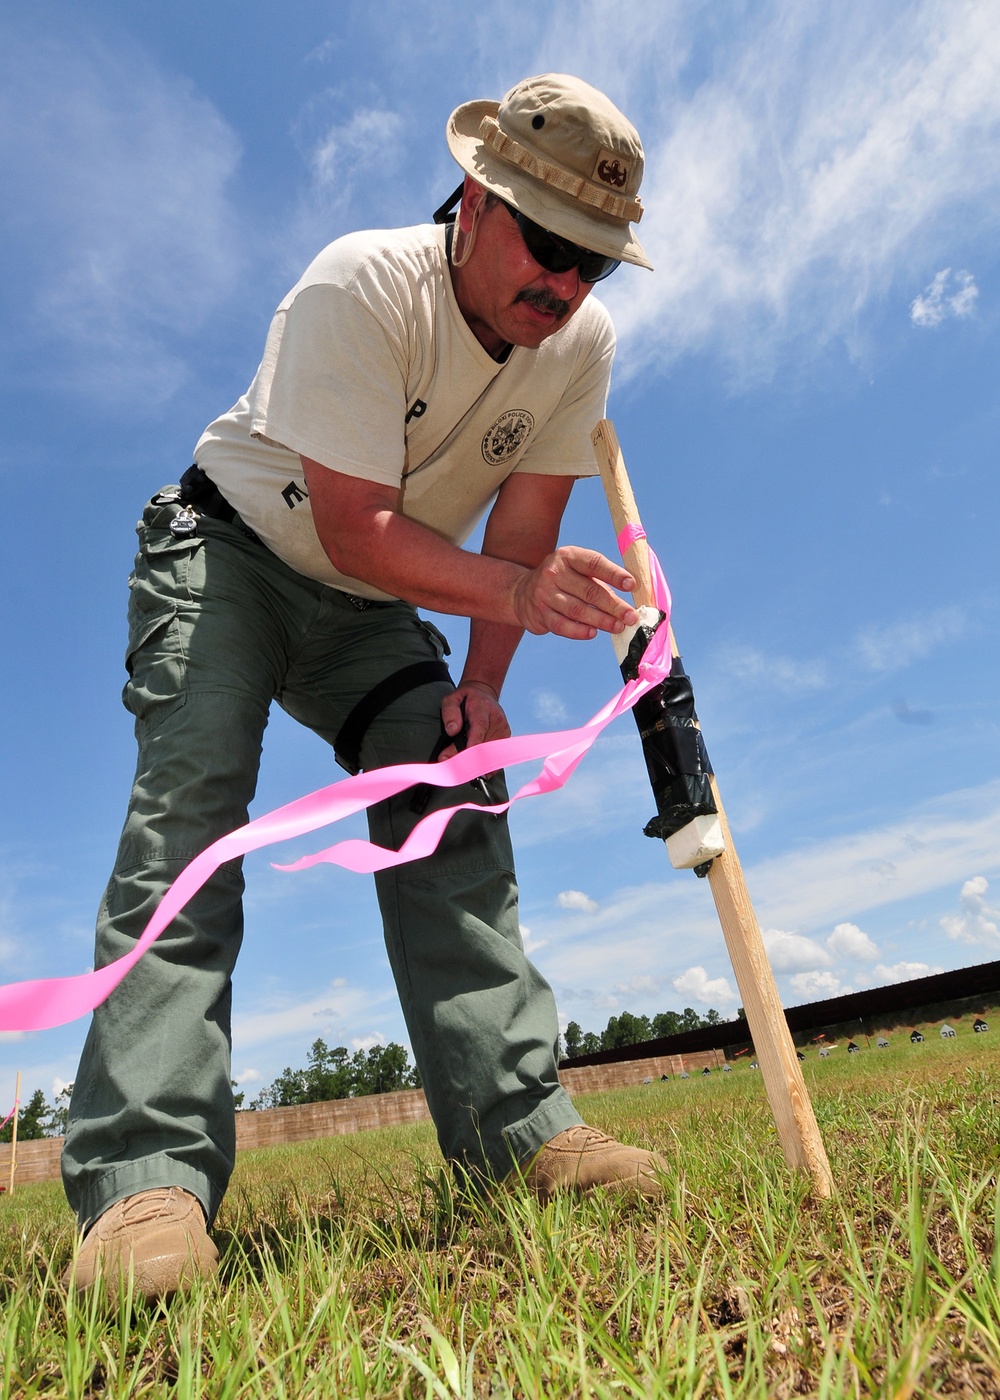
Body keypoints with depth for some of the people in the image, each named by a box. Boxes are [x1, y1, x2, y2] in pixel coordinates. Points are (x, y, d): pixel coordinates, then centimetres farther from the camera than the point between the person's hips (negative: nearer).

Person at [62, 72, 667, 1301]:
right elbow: (356, 529, -30)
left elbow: (525, 517, -7)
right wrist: (516, 590, -44)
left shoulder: (580, 341, -8)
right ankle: (147, 1178, -24)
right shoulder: (359, 288, -25)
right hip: (228, 554, -4)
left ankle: (517, 1124, -11)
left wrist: (478, 687, -15)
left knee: (451, 795, -14)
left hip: (373, 609, 4)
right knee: (192, 801, -24)